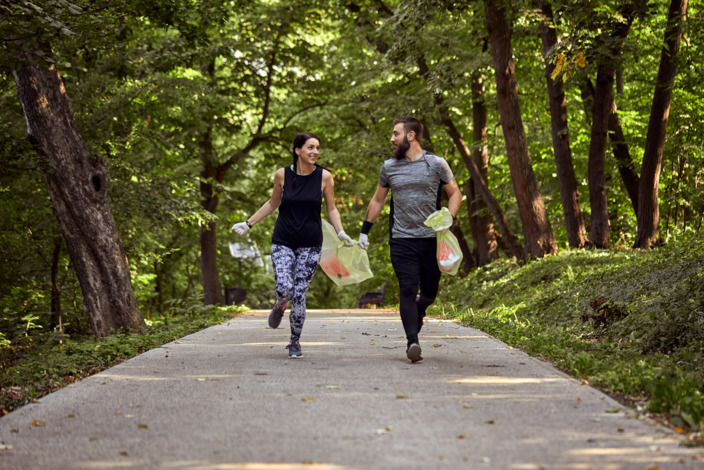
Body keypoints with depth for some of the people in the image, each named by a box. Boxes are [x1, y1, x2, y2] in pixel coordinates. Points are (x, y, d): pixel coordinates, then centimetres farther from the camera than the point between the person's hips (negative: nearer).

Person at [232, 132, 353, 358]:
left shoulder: (324, 176, -3)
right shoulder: (282, 175, -2)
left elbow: (331, 208, 6)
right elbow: (273, 203, 14)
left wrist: (341, 232, -10)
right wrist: (248, 224, 14)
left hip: (310, 244, 0)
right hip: (283, 242, 0)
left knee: (299, 295, -2)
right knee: (284, 288, -17)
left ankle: (295, 342, 18)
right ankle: (279, 306, 21)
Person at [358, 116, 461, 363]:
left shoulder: (436, 164, 2)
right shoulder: (389, 167, 9)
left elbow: (455, 194, 9)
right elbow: (378, 200, 20)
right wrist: (364, 231, 17)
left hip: (431, 239, 0)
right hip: (401, 240, 0)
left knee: (429, 292, 7)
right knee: (408, 290, -11)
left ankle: (417, 310, 41)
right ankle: (412, 342, -13)